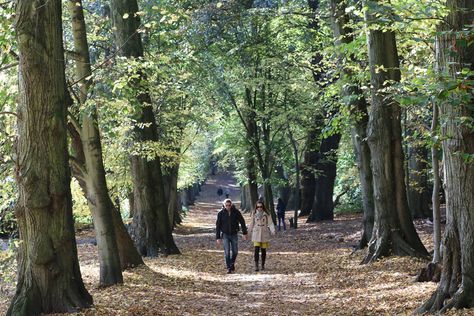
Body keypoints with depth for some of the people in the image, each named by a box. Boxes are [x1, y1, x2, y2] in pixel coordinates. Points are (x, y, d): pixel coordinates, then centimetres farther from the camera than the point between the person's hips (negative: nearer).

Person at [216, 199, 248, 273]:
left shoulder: (236, 212, -7)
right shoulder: (221, 213, -9)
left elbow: (242, 222, 2)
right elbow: (218, 226, -4)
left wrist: (244, 233, -1)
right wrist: (218, 238, -6)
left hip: (234, 235, 1)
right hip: (225, 235, -1)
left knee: (235, 251, 6)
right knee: (227, 252, -7)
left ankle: (232, 264, 31)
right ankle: (228, 268, 0)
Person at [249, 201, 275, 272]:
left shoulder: (266, 214, -1)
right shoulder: (254, 214, 3)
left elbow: (270, 223, -5)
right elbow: (252, 223, 14)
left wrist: (272, 231, -19)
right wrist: (250, 230, 21)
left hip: (264, 234, 0)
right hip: (256, 234, 0)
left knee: (263, 250, 6)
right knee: (256, 249, -11)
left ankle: (263, 265, 19)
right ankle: (256, 265, -11)